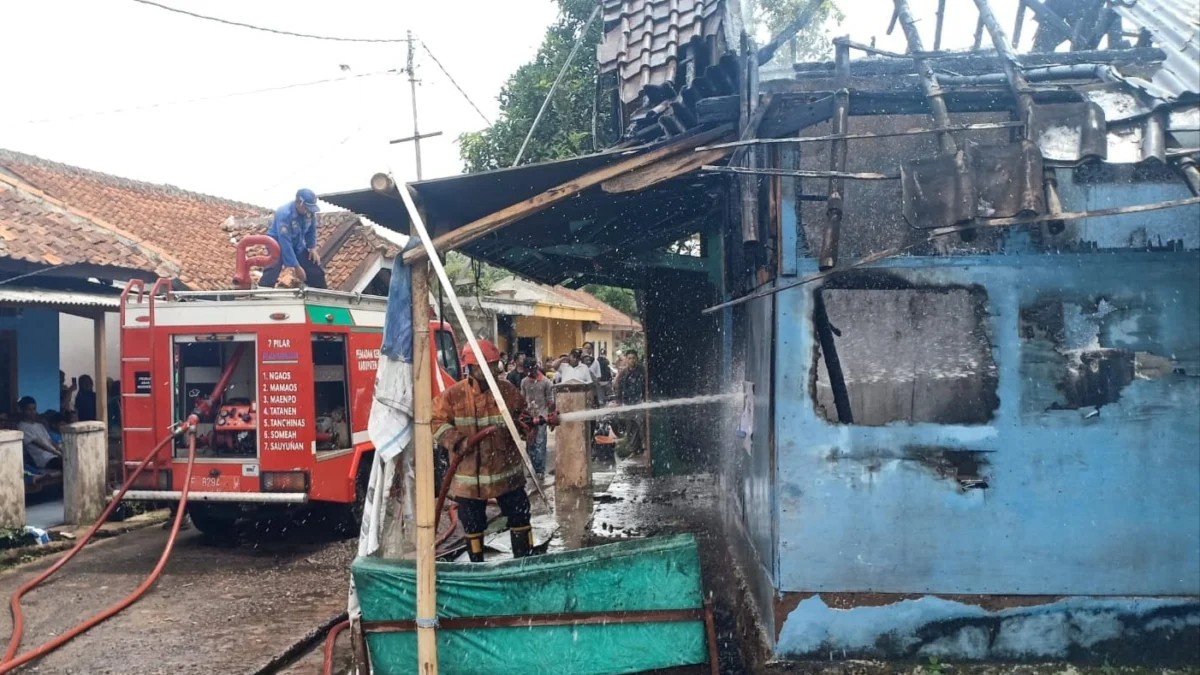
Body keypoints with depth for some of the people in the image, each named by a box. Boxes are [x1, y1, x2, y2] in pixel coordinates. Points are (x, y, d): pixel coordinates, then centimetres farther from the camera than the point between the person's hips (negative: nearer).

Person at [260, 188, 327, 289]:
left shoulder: (310, 212, -16)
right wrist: (296, 266, -34)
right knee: (271, 274, -28)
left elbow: (311, 230, 6)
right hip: (278, 245, -6)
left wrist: (312, 247, -8)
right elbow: (285, 243, -35)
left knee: (317, 271, 6)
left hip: (297, 245, 6)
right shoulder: (284, 214, -34)